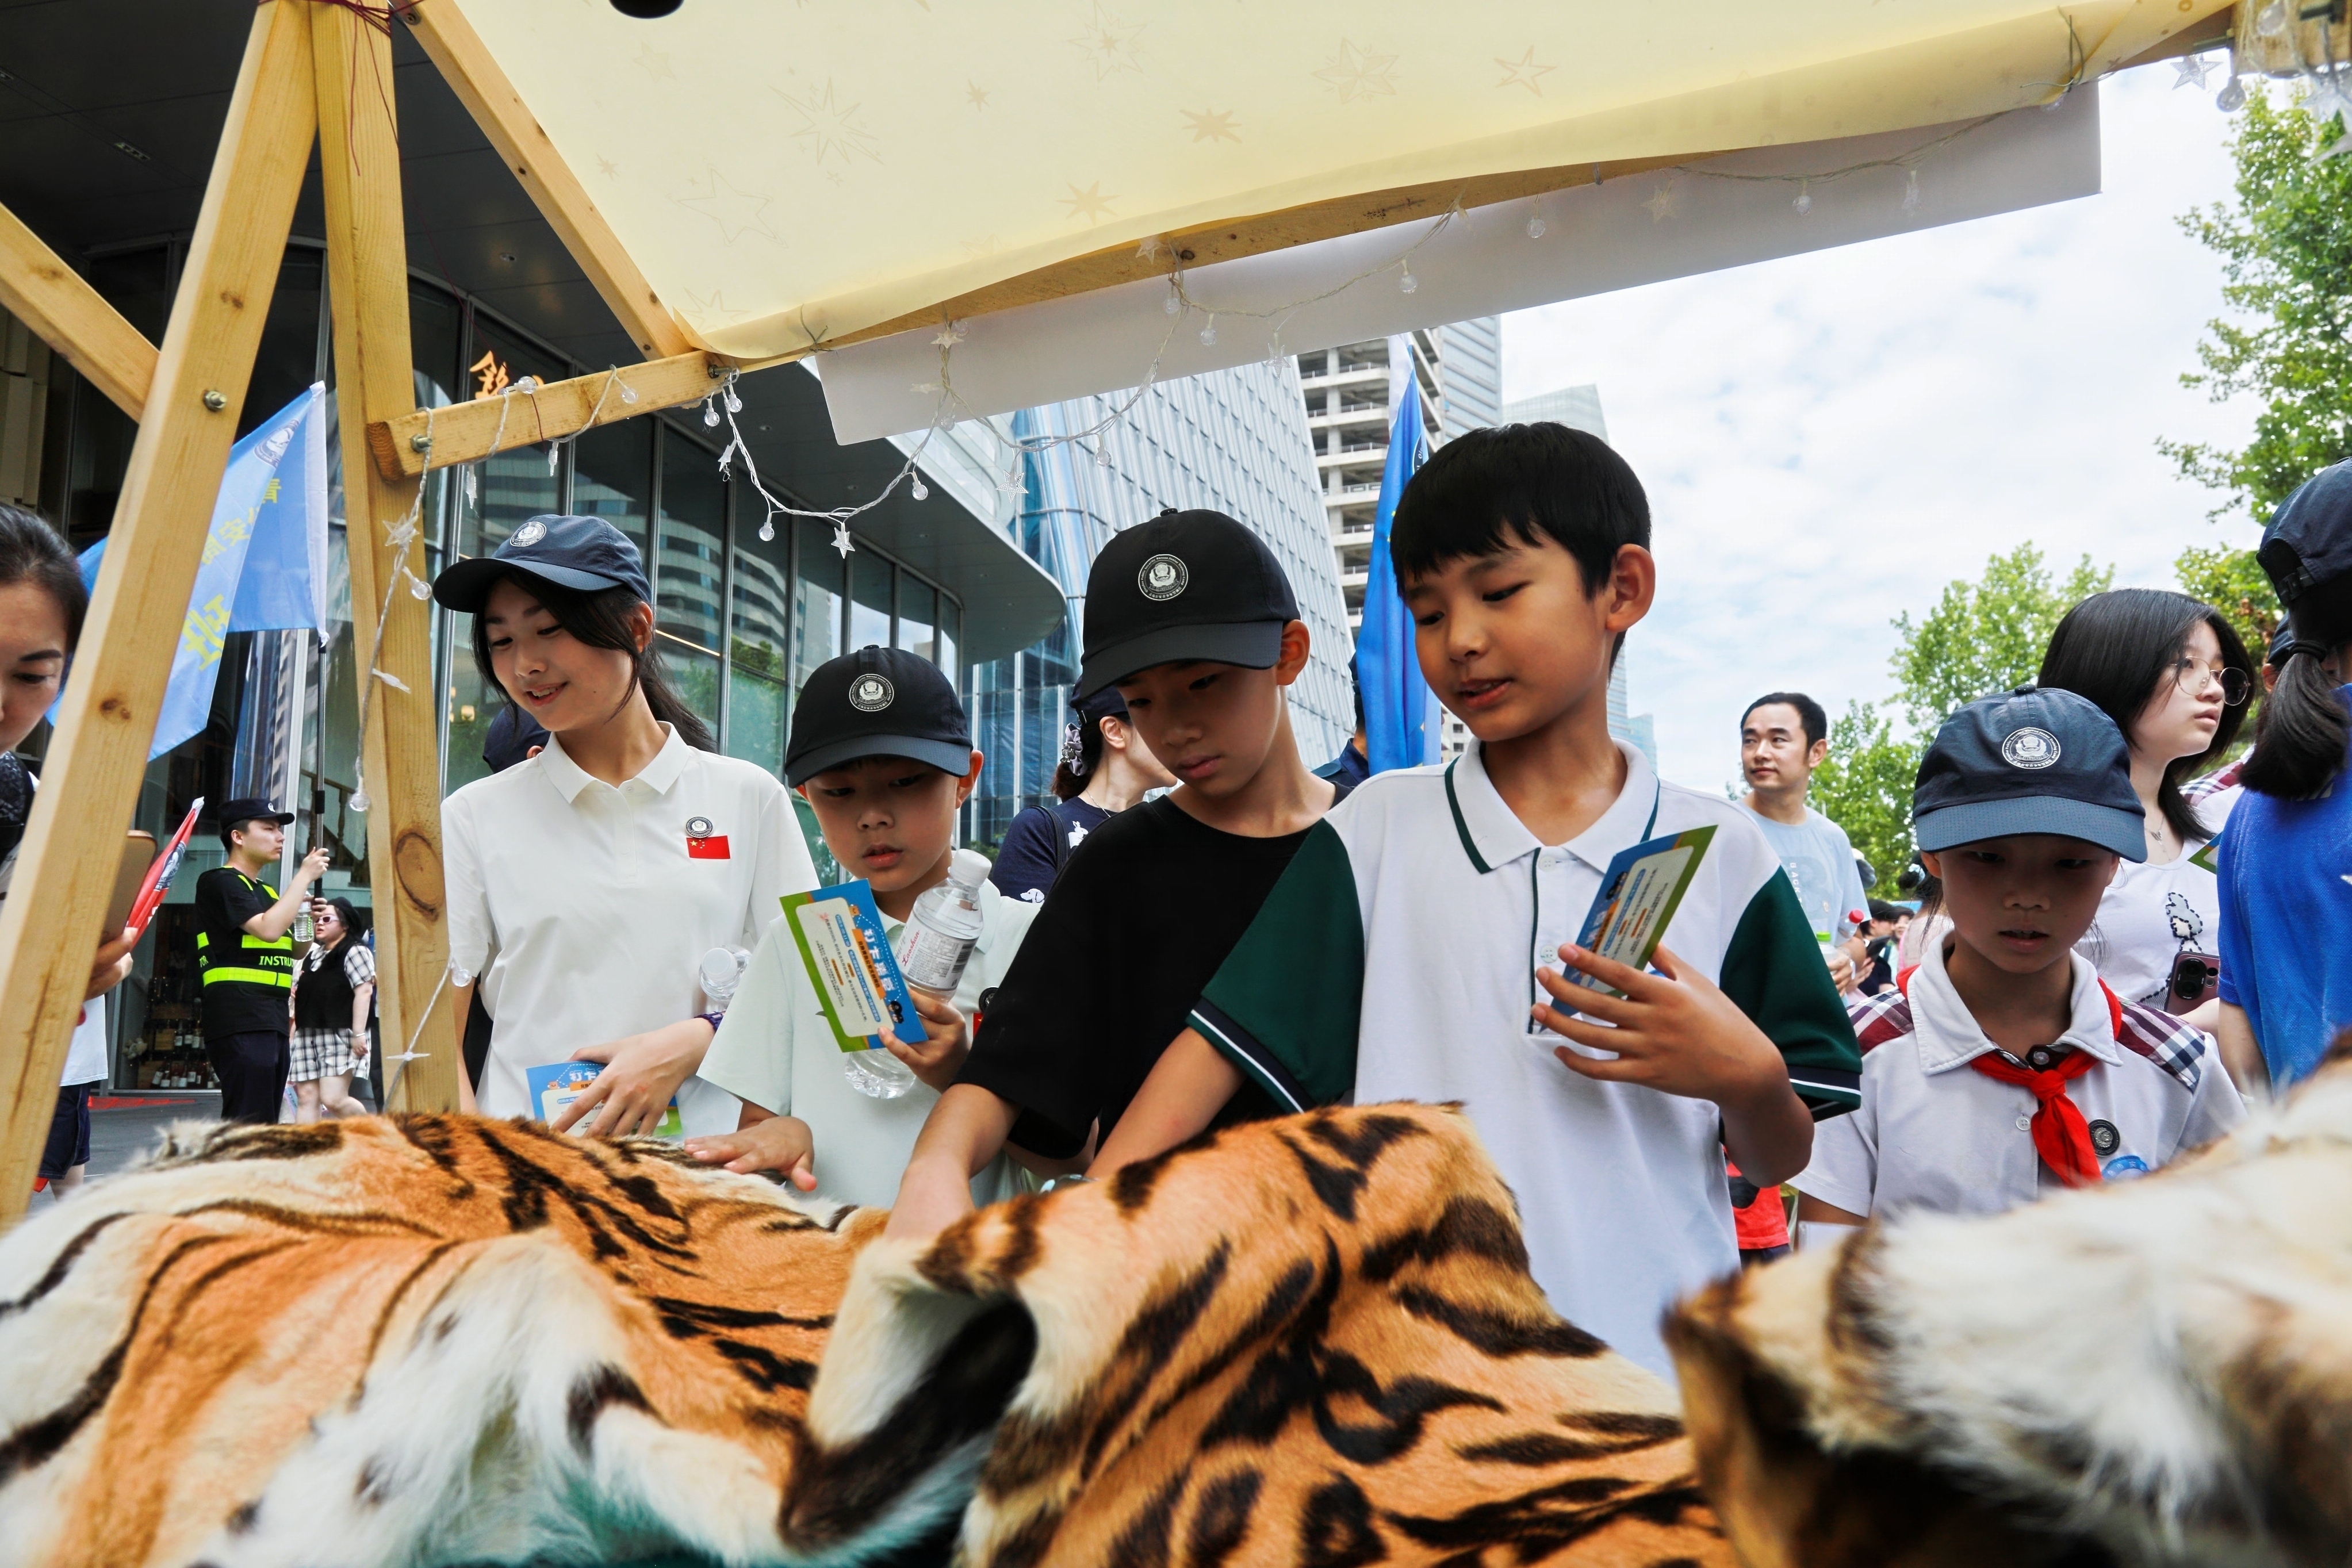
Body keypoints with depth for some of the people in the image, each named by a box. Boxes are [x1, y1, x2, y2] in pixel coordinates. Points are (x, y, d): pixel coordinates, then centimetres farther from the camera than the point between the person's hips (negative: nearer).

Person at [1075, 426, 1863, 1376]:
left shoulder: (1721, 852, 2)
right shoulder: (1380, 829, 2)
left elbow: (1778, 1163, 7)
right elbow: (1222, 1044, -3)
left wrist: (1746, 1074, -14)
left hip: (1655, 1363, 1)